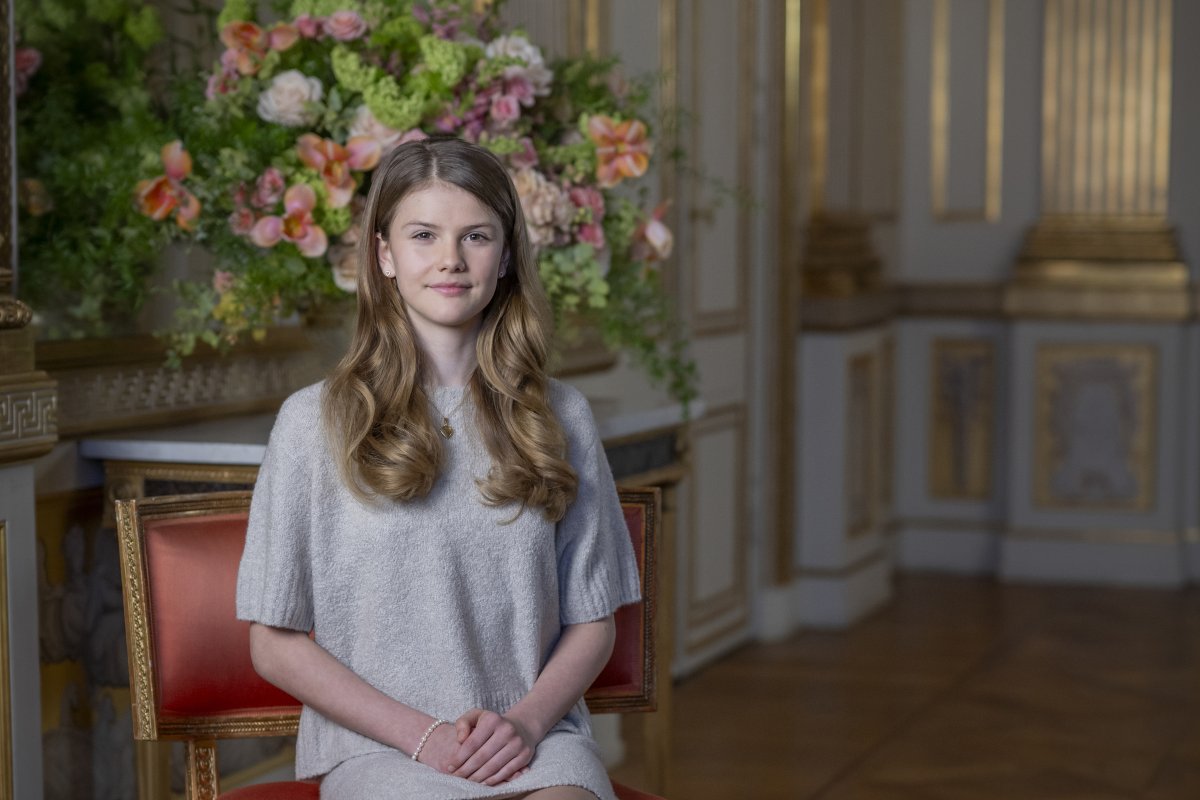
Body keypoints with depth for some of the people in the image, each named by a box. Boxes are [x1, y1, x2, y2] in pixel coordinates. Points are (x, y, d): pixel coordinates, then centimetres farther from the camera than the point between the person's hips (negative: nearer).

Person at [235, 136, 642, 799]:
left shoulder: (558, 419, 9)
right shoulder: (314, 421, 1)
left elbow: (591, 622, 12)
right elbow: (275, 643, 2)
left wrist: (527, 721, -7)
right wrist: (421, 734, -8)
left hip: (535, 740, 2)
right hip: (379, 746, -2)